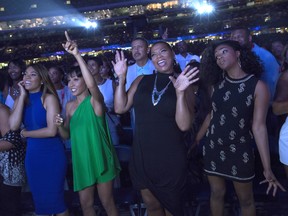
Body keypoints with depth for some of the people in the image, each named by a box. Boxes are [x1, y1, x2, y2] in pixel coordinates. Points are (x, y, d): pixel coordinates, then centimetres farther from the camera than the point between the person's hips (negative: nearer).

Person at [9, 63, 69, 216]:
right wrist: (22, 96, -12)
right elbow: (13, 126, -14)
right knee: (39, 199, 17)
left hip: (52, 154, -5)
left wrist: (26, 133, -8)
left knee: (54, 199, 6)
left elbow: (52, 131, -19)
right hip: (32, 155, 5)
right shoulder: (20, 99, 3)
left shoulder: (49, 98, -12)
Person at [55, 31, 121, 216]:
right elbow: (67, 135, 14)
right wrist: (60, 125, -9)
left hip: (100, 158, -6)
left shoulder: (95, 100, -11)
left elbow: (92, 84, -35)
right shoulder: (70, 106, 7)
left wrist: (77, 55, -40)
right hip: (81, 160, 6)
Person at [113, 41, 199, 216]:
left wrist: (180, 92, -27)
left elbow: (184, 125, -16)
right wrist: (121, 78, -10)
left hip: (170, 159, -2)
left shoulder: (184, 85, -6)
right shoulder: (141, 81, 2)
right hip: (142, 156, 2)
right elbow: (120, 108, -2)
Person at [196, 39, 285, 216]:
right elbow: (212, 115, 8)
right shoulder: (218, 84, 2)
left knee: (246, 200, 12)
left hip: (240, 151, -3)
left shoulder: (258, 86, -13)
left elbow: (259, 127, -15)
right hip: (213, 148, 4)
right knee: (217, 194, 17)